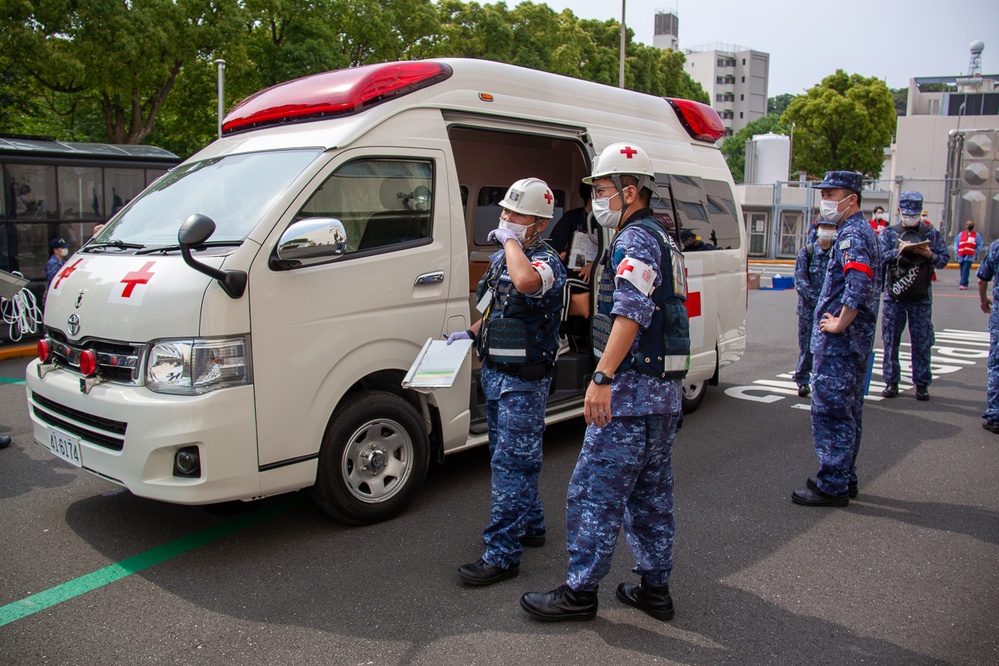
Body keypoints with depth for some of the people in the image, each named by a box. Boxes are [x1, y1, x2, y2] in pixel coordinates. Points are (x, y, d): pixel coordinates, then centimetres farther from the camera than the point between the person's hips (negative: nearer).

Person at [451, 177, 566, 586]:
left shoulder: (546, 262, -18)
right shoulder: (501, 257, 11)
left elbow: (526, 281, -45)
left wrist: (509, 239, -29)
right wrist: (470, 333, 11)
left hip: (523, 381, -10)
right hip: (494, 373, 10)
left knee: (511, 464, -6)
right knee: (509, 457, 20)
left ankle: (502, 555, 1)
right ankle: (530, 526, 37)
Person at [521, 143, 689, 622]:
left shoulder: (635, 240, -12)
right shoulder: (663, 240, 20)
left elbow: (632, 314, -26)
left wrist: (603, 377, -30)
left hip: (631, 389, -11)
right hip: (664, 391, 11)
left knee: (594, 491, -3)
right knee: (650, 493, 15)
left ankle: (580, 591, 6)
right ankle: (655, 588, 24)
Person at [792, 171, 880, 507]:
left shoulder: (851, 234, -15)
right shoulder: (862, 230, 18)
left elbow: (859, 283, -30)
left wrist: (839, 324, -21)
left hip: (839, 340, -11)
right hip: (855, 338, 11)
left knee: (829, 410, -6)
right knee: (847, 410, 16)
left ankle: (832, 486, -1)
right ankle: (845, 479, 26)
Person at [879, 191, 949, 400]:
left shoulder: (931, 233, 7)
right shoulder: (888, 233, 6)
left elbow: (944, 259, 2)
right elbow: (880, 257, -6)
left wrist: (929, 255, -17)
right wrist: (899, 251, -22)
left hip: (921, 298, 0)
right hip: (893, 296, 0)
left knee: (922, 342, 3)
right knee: (891, 340, 4)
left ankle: (922, 383, 11)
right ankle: (891, 382, 13)